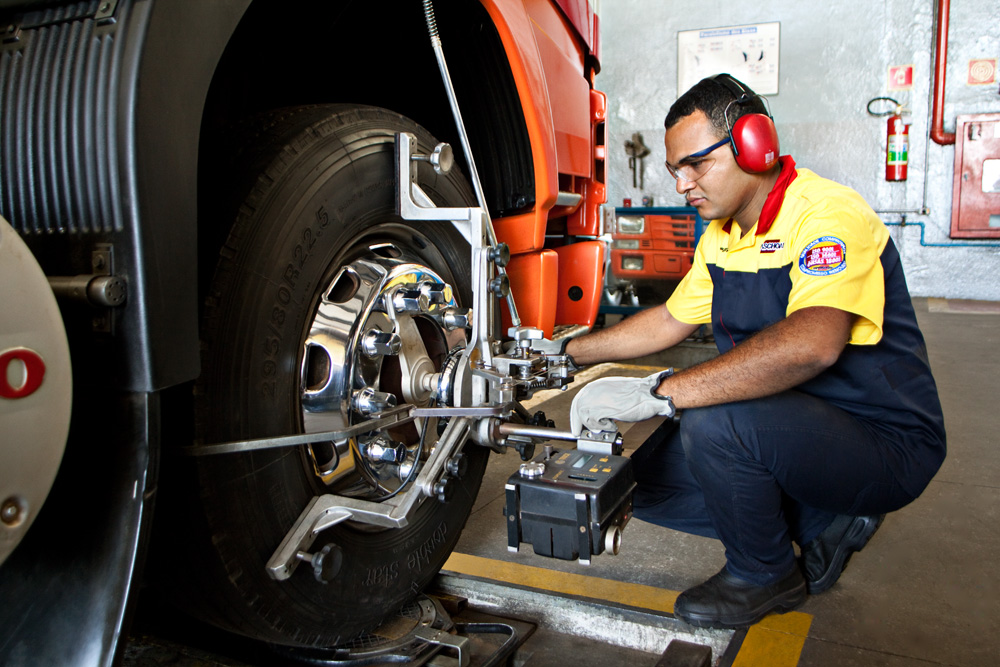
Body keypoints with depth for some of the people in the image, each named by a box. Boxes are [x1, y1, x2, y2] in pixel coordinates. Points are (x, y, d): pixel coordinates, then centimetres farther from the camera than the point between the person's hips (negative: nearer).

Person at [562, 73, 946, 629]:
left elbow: (811, 344, -40)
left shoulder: (829, 215, -22)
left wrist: (656, 393, -41)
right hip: (792, 425, 8)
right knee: (647, 479, 1)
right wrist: (565, 353, 12)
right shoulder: (721, 237, 6)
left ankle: (767, 576, -3)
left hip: (883, 440, -8)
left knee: (715, 424, -33)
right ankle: (820, 523, 10)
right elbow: (670, 321, 17)